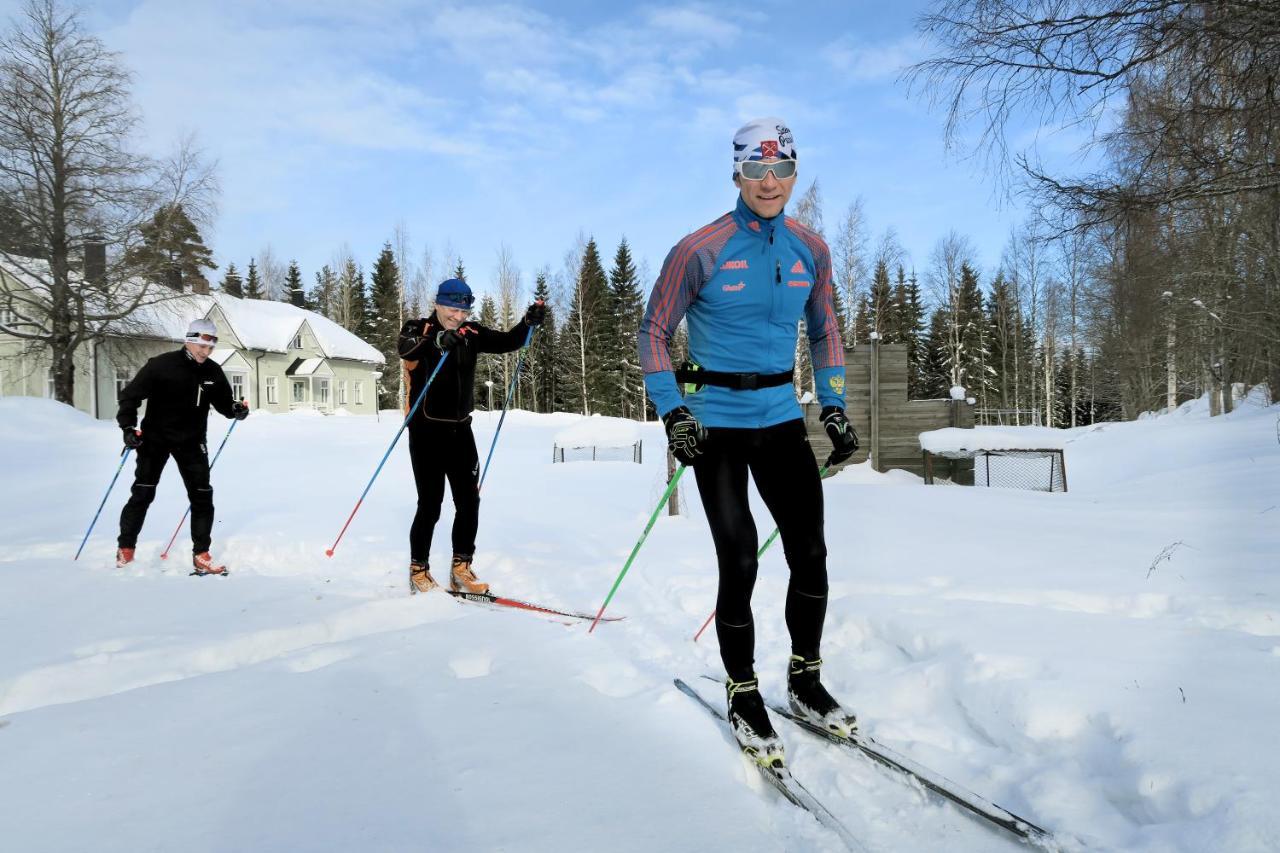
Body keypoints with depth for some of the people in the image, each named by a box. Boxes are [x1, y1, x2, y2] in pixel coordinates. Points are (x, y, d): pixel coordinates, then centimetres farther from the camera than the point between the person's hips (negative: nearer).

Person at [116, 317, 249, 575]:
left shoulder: (213, 372, -2)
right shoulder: (161, 365, -14)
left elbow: (223, 402, 9)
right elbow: (131, 394, -10)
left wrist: (235, 409, -13)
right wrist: (129, 426, -20)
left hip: (191, 441, 3)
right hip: (155, 438, -3)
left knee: (202, 497, 0)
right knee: (142, 494, 1)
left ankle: (201, 556, 8)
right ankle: (125, 551, 17)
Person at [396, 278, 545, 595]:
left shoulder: (470, 333, 6)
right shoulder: (419, 329, -8)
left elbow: (506, 342, 3)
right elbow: (406, 348, -31)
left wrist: (528, 322, -16)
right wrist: (436, 340, -51)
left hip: (460, 429, 5)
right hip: (427, 430, -5)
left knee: (469, 502, 4)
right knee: (430, 505, -3)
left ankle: (460, 569, 16)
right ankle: (418, 570, 13)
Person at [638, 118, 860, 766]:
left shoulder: (810, 250, 5)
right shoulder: (700, 250, -9)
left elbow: (825, 331, 16)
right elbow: (654, 331, -4)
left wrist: (834, 407, 8)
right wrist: (672, 411, -14)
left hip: (781, 417, 4)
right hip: (717, 423, -4)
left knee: (811, 554, 2)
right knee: (740, 565, -5)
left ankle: (805, 680, 24)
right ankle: (743, 696, 16)